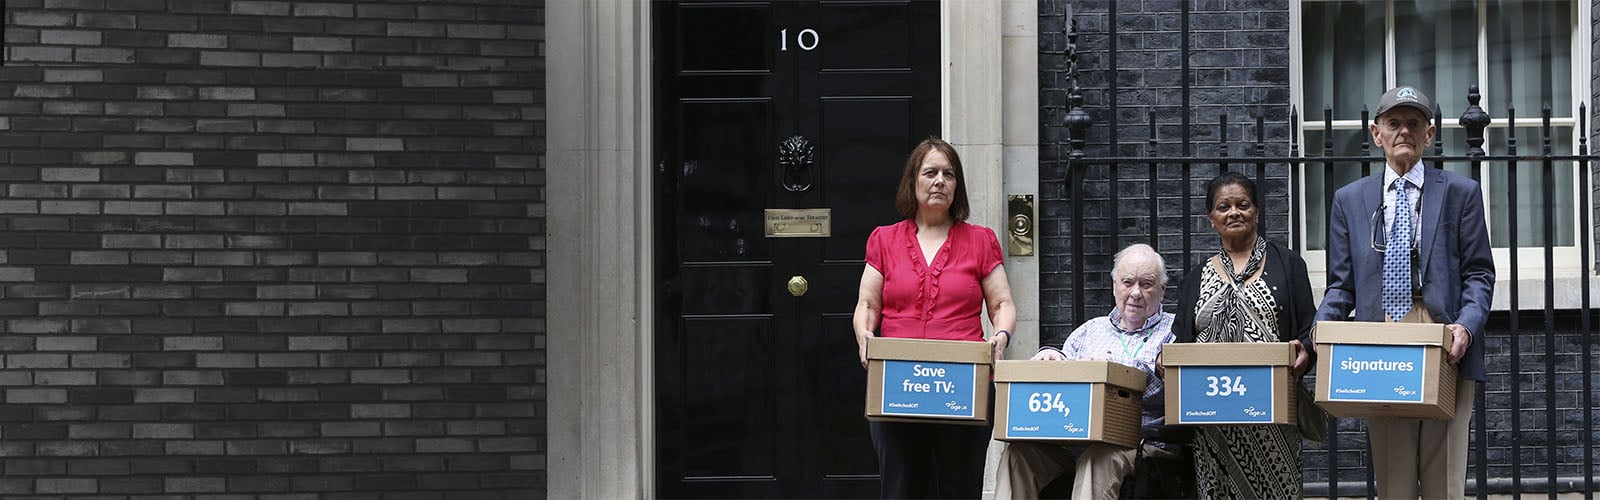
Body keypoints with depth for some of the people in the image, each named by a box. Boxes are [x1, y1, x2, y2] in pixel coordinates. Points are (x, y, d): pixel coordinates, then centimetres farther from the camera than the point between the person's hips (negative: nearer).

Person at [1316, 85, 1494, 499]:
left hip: (1445, 355, -1)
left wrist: (1467, 326, -14)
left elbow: (1478, 274, 5)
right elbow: (1341, 284, 12)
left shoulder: (1461, 193, 10)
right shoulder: (1349, 200, 14)